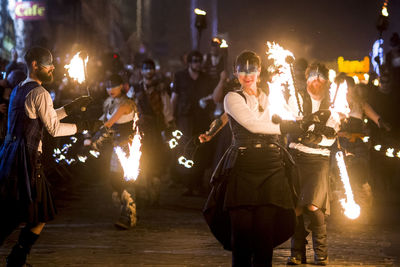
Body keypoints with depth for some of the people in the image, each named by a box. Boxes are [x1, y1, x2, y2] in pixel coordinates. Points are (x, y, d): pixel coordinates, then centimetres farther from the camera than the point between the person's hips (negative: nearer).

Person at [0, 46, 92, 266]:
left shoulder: (18, 90, 18)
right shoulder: (39, 93, -12)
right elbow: (54, 128, -10)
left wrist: (71, 107, 23)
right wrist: (80, 127, 3)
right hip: (27, 157, -9)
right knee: (40, 216, 1)